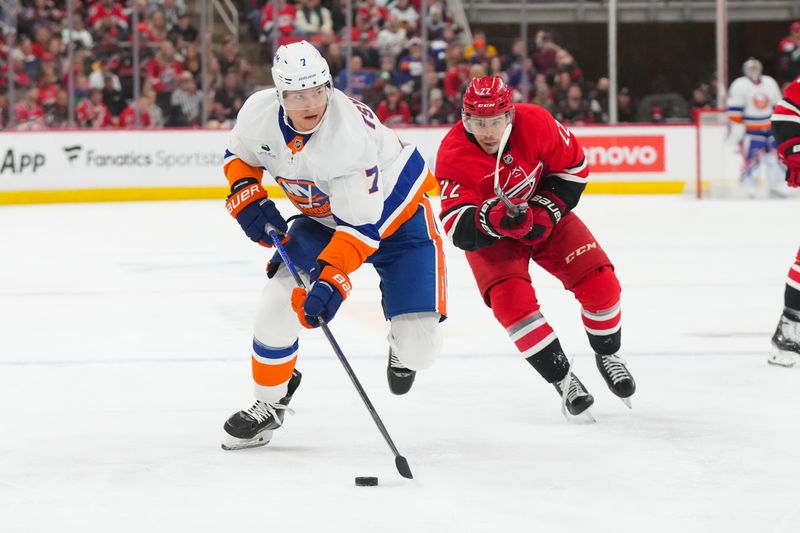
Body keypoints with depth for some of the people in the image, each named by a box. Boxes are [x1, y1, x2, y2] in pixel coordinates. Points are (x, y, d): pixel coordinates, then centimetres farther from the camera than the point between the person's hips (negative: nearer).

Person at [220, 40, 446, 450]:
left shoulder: (350, 136, -38)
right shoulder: (259, 113, -19)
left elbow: (362, 223, -35)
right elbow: (240, 154, 5)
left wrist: (331, 280, -43)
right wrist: (248, 198, -11)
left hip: (394, 212, -5)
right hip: (321, 217, 5)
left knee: (417, 345, -16)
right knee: (279, 302, -11)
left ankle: (403, 350, 24)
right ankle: (269, 403, 11)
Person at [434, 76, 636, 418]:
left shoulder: (535, 123, -25)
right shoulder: (453, 155, -29)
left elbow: (573, 166, -8)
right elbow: (458, 230, -33)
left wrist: (547, 210, -18)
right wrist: (493, 218, -52)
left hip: (545, 215, 2)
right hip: (489, 233, -2)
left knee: (600, 282, -9)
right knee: (511, 299, -24)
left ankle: (607, 354, 20)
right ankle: (562, 377, -7)